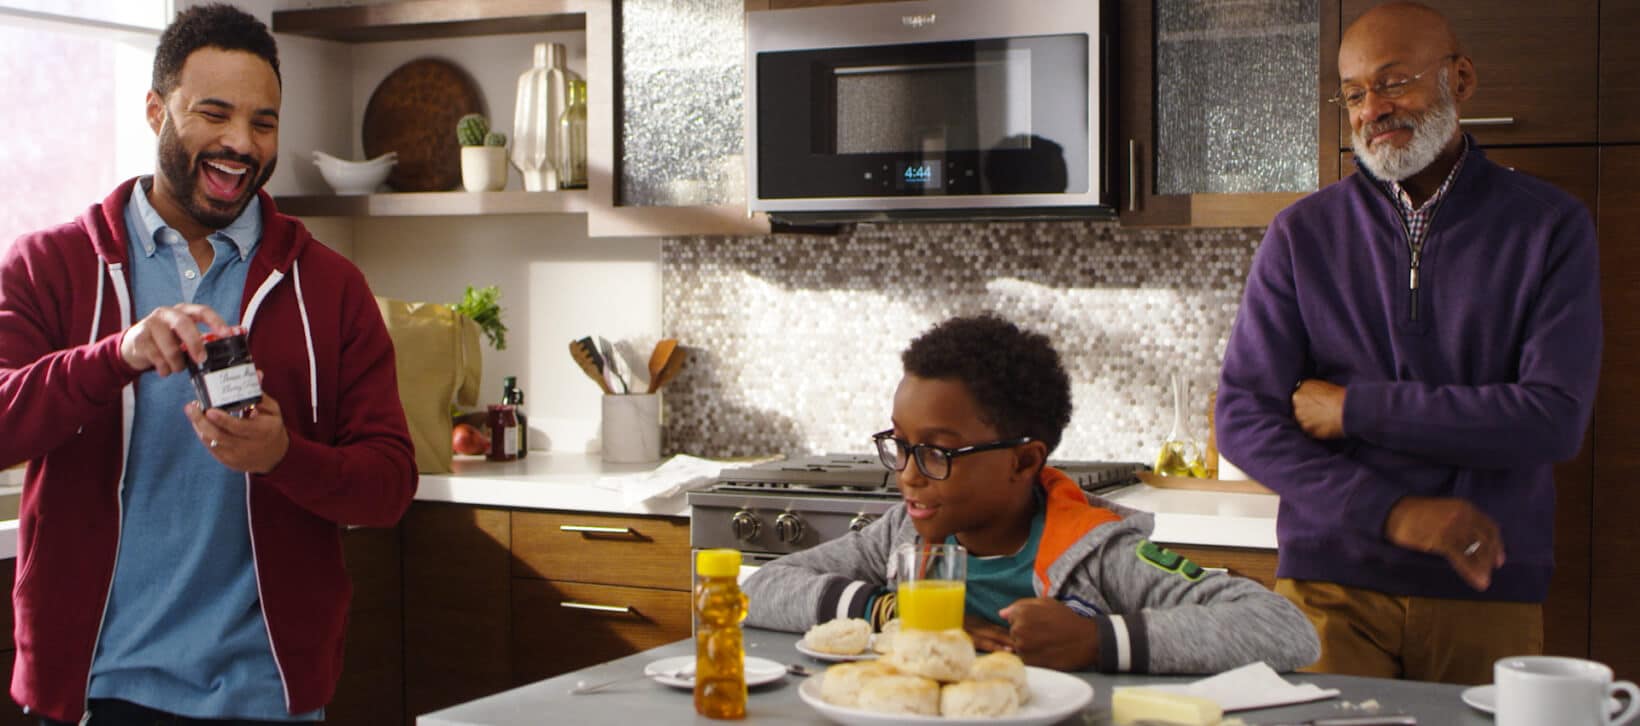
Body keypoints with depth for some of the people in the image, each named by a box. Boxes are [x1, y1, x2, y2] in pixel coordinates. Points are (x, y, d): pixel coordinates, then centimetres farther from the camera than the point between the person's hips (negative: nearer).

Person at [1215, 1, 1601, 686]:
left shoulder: (1550, 227, 1)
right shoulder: (1301, 235, 3)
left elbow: (1554, 419, -10)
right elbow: (1243, 420, -4)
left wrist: (1356, 409, -11)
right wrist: (1391, 512, -17)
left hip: (1485, 589, 0)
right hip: (1329, 587, 0)